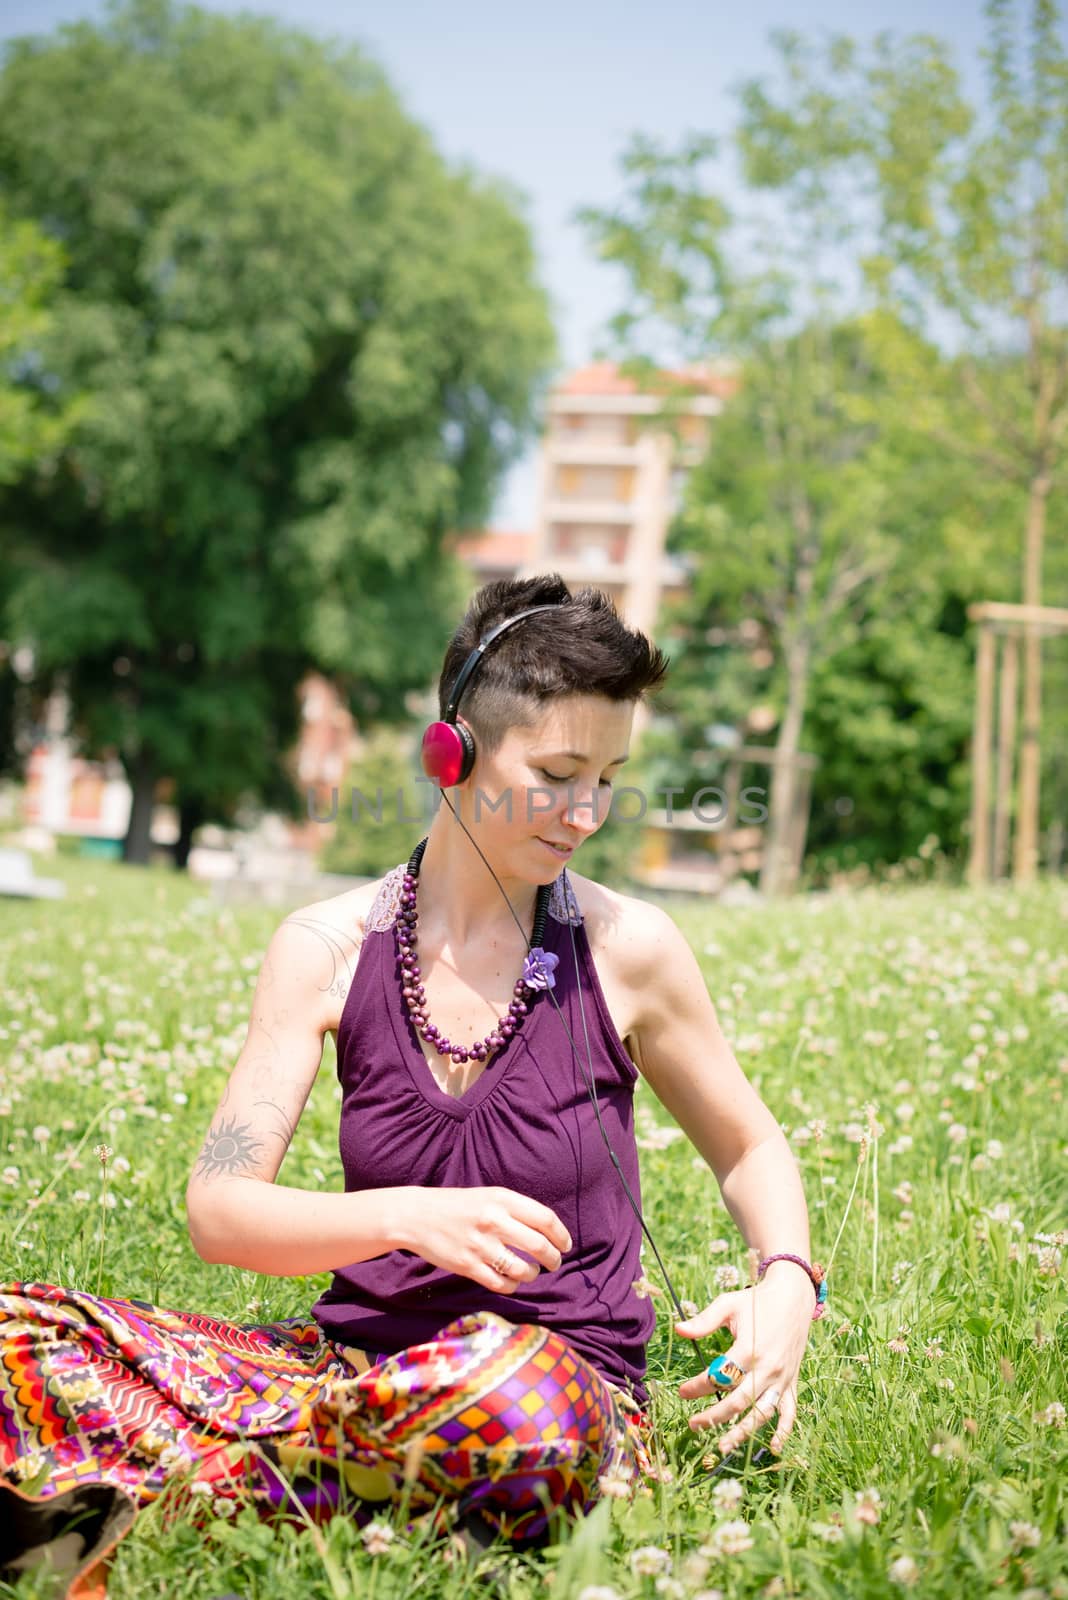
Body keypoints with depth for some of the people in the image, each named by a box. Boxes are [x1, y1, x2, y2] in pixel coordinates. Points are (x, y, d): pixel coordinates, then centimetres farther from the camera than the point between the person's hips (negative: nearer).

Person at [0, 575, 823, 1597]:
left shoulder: (627, 949, -2)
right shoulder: (328, 948, 0)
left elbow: (750, 1147, 13)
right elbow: (217, 1209, -6)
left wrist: (789, 1284, -8)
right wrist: (407, 1217, -24)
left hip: (570, 1375, 0)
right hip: (356, 1354, 0)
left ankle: (177, 1486, -18)